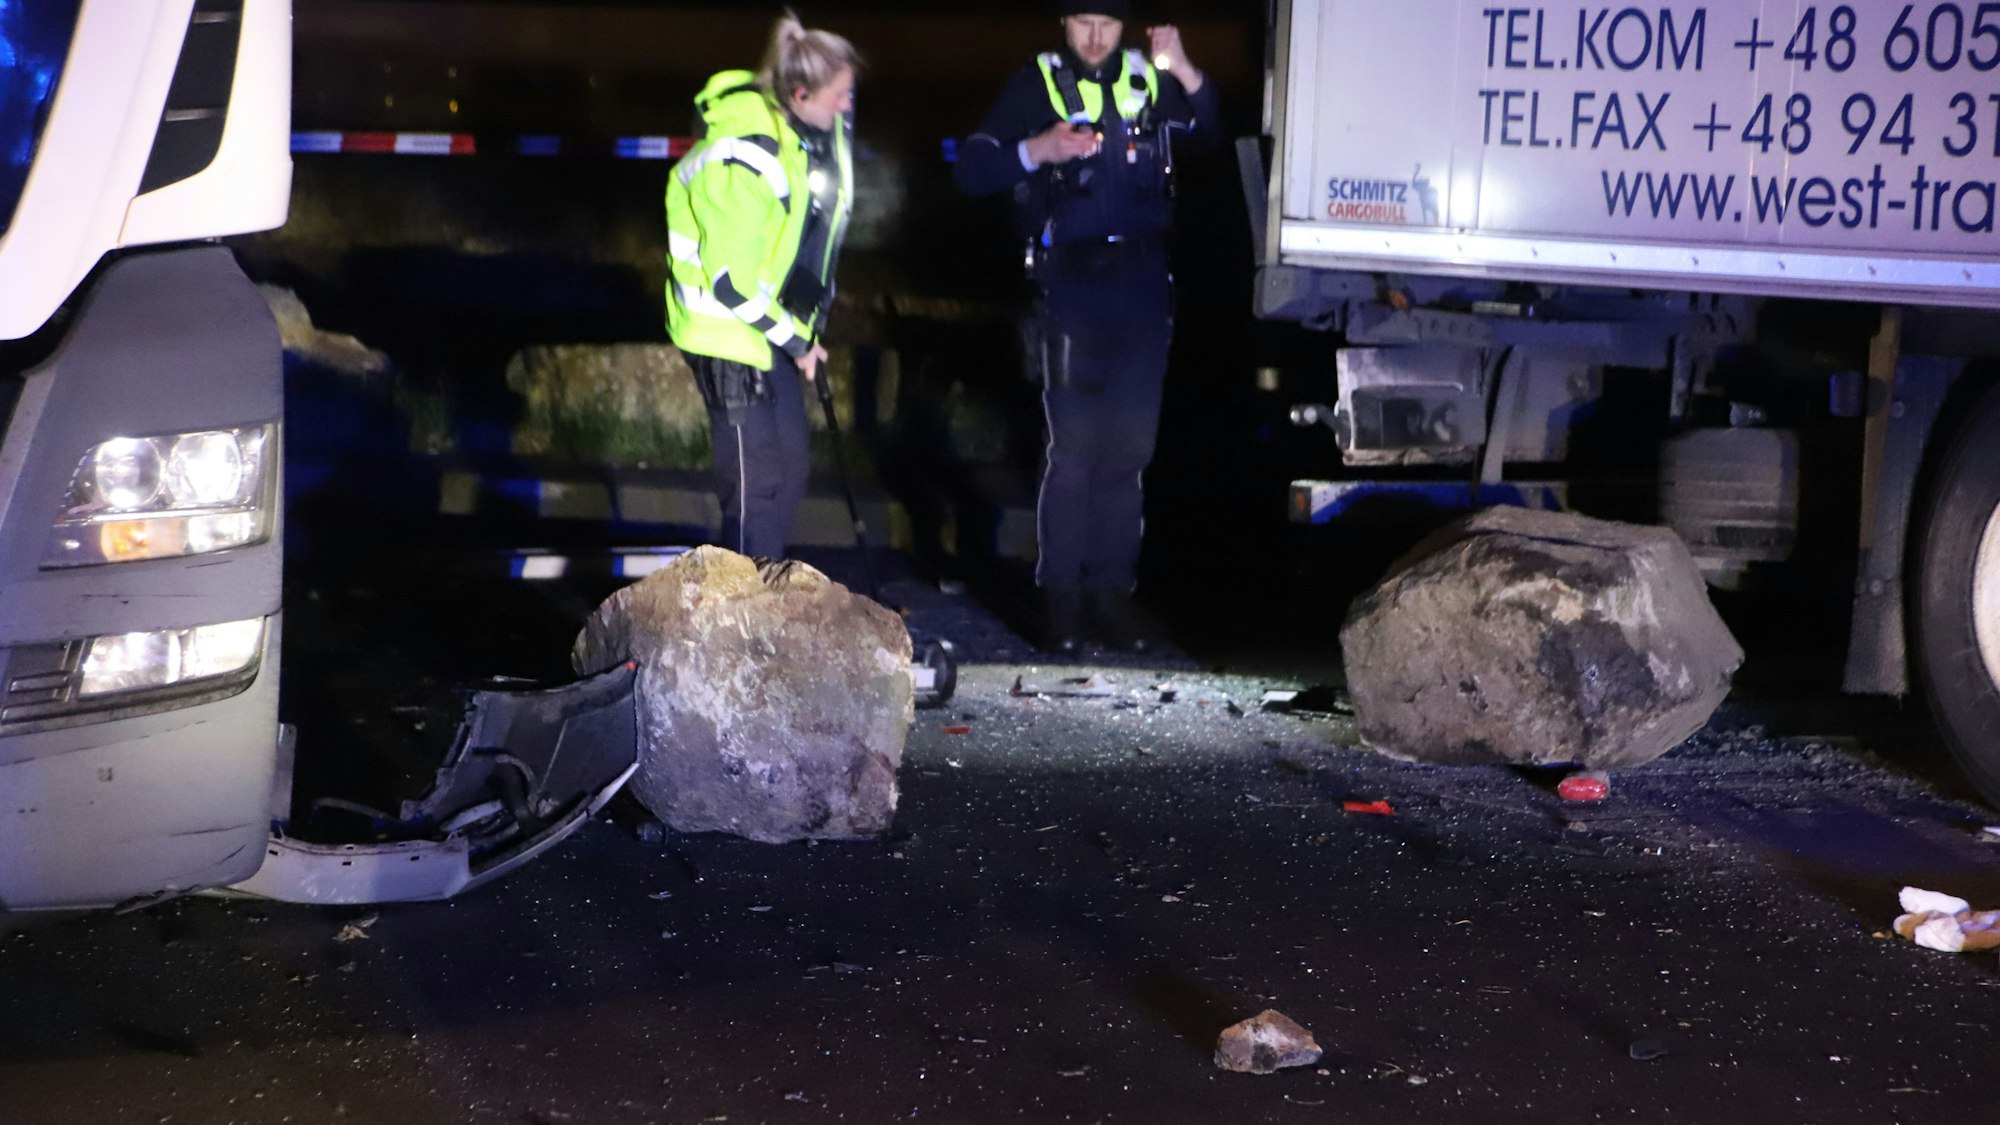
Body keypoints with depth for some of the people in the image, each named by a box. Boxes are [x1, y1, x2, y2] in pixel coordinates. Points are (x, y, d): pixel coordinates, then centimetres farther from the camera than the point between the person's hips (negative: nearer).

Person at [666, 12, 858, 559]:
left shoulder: (801, 130, -1)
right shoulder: (743, 161, -28)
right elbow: (732, 280, -25)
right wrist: (794, 339, -14)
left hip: (774, 325, 9)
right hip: (729, 332, -9)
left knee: (787, 473, 16)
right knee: (757, 483, -5)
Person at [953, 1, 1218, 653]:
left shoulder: (1148, 80, 9)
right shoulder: (1036, 86, 1)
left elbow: (1210, 127, -3)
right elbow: (971, 171, -5)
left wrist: (1185, 72, -19)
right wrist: (1036, 150, -21)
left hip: (1143, 286, 3)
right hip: (1070, 286, -3)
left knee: (1129, 448, 5)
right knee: (1073, 447, -5)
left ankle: (1112, 592, 11)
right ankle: (1061, 597, 1)